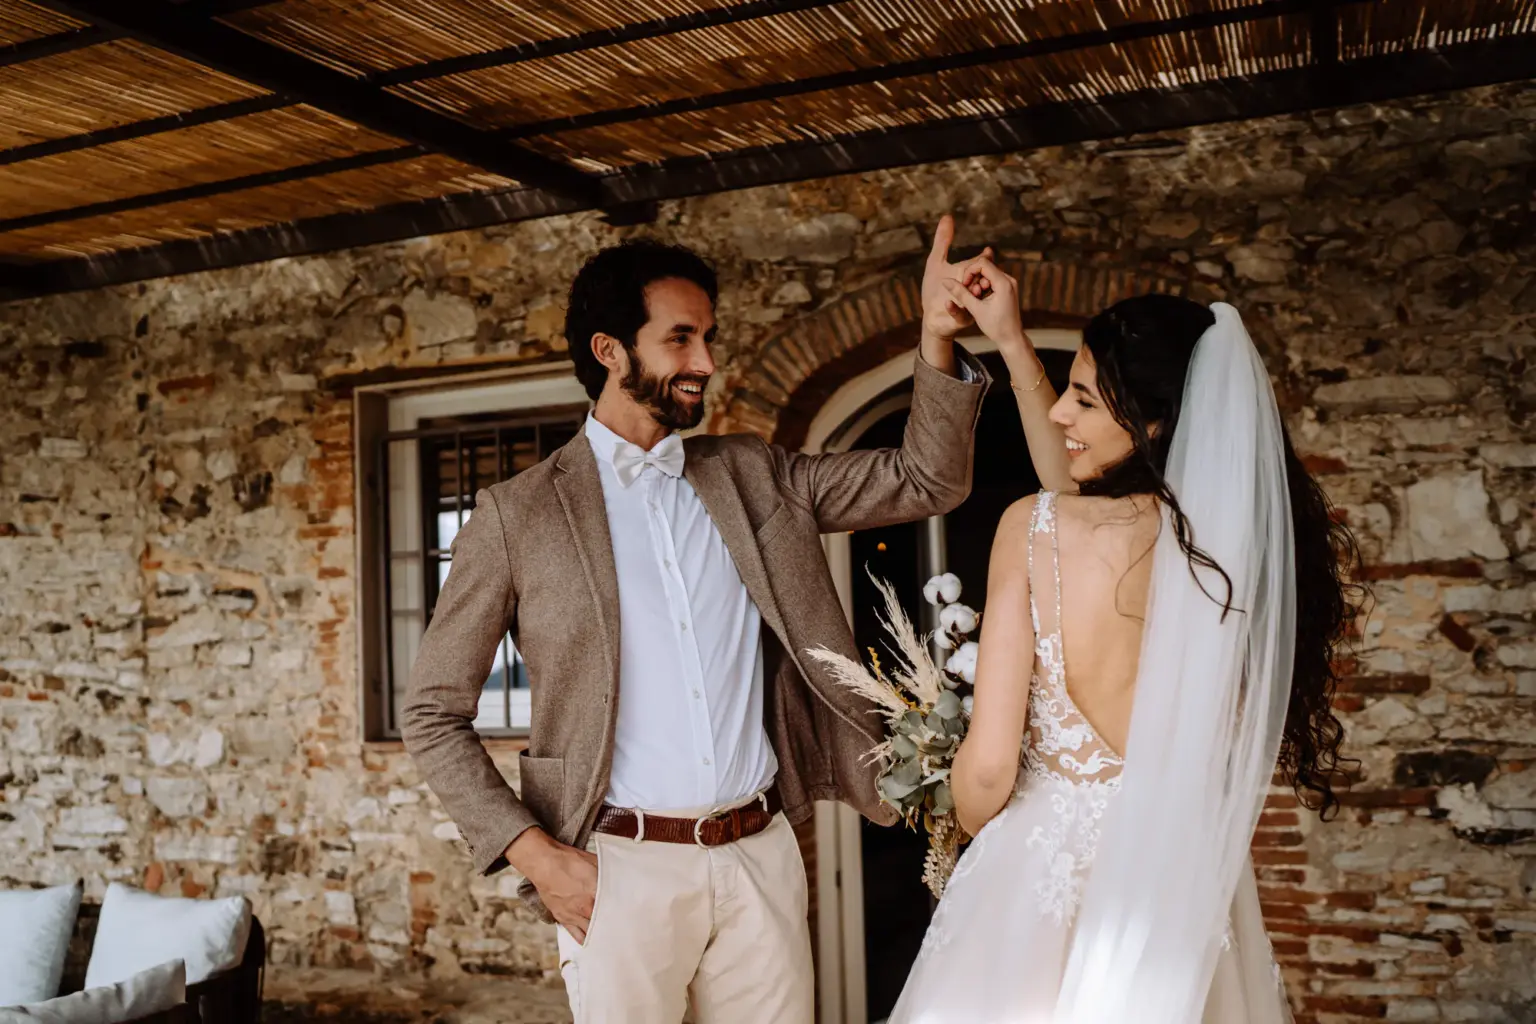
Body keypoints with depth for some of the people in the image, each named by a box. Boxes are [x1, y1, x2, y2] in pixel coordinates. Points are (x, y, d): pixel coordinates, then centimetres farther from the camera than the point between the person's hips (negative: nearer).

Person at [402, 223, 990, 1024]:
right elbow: (432, 715, 1)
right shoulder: (517, 514, -2)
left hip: (761, 859, 3)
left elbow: (927, 480, 7)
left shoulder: (752, 476, 9)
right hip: (620, 870, -3)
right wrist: (533, 854, -9)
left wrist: (937, 340, -8)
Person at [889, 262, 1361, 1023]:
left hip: (1049, 868, -4)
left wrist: (973, 833, 5)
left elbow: (987, 767, -18)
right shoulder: (1240, 534, -6)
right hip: (1187, 881, 4)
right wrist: (1012, 343, 16)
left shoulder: (1035, 527, -19)